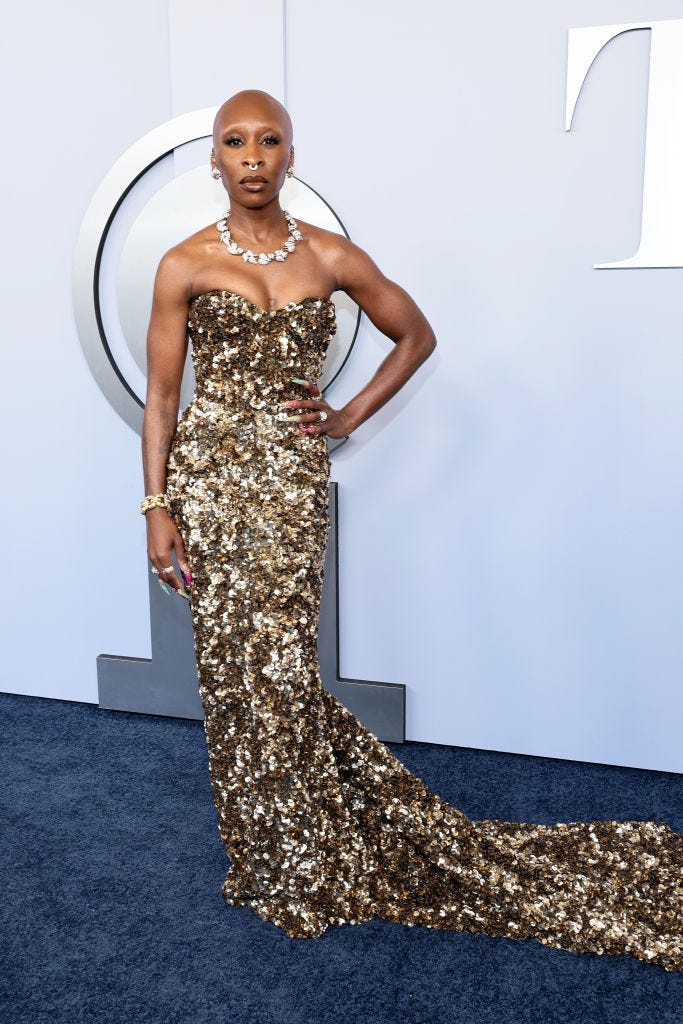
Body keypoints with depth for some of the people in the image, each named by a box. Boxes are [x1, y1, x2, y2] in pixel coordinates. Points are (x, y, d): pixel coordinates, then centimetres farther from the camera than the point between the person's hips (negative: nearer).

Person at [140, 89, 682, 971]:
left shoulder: (331, 257, 4)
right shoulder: (184, 265, 2)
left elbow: (416, 337, 15)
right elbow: (160, 394, 2)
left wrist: (349, 417, 6)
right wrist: (156, 507, -4)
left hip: (293, 482, 0)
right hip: (210, 478, 0)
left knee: (277, 665, 2)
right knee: (237, 666, 6)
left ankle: (300, 863, 26)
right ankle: (279, 855, 29)